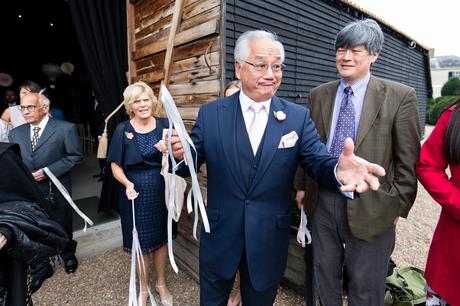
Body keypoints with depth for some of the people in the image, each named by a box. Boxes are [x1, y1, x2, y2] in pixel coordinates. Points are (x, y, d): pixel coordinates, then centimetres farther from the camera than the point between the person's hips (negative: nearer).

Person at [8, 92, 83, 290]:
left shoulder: (65, 128, -11)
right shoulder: (15, 133, 4)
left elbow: (75, 156, -12)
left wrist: (47, 171, -18)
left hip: (56, 189, -3)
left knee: (62, 226, 15)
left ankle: (68, 255, 42)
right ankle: (42, 267, 35)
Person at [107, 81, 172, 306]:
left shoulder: (164, 125, -2)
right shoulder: (122, 130, -4)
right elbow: (115, 165, -2)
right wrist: (127, 184, -20)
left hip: (161, 191, 1)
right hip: (135, 192, -1)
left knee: (160, 238, 15)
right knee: (140, 242, 13)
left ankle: (161, 284, 38)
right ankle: (143, 287, 37)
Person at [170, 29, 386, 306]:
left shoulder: (298, 117, -5)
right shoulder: (210, 114, -6)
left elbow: (319, 161, -10)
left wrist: (338, 170, -33)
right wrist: (181, 154, -28)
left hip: (269, 239, 1)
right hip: (220, 234, 1)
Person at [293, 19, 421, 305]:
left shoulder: (400, 96, -7)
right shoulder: (319, 94, 4)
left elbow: (408, 159, -5)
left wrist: (398, 206, -5)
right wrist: (302, 185, 9)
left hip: (369, 206, -3)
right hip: (323, 200, 4)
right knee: (325, 273, 21)